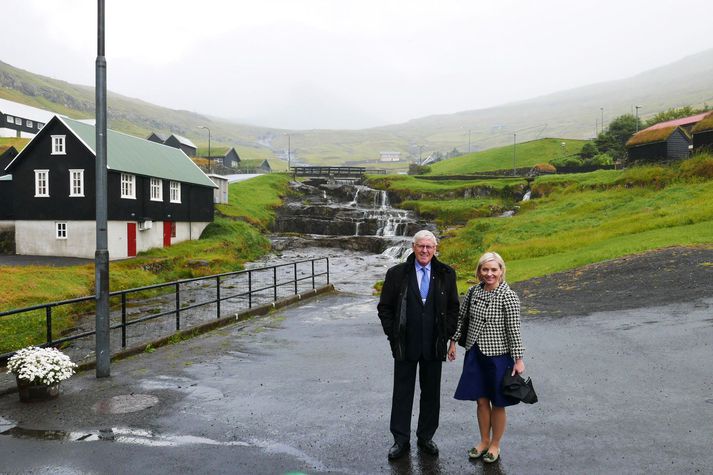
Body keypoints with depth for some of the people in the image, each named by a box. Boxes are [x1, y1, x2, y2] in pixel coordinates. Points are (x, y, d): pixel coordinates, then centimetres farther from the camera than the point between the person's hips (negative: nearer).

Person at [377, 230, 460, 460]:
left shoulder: (446, 274, 2)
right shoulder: (397, 273, -3)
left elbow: (454, 307, 9)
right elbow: (384, 307, 2)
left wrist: (446, 334, 1)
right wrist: (393, 335, -3)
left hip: (433, 346, 2)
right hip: (405, 346, -1)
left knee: (431, 394, 13)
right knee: (402, 394, 7)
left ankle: (426, 438, 29)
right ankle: (401, 440, 21)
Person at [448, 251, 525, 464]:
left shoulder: (508, 297, -15)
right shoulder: (473, 291, -1)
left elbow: (514, 330, -13)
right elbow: (461, 317, 10)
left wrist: (518, 359, -11)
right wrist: (453, 341, 13)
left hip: (498, 356, -4)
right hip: (475, 354, 4)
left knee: (497, 404, 11)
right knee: (481, 400, 15)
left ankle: (495, 445, 30)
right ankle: (484, 441, 34)